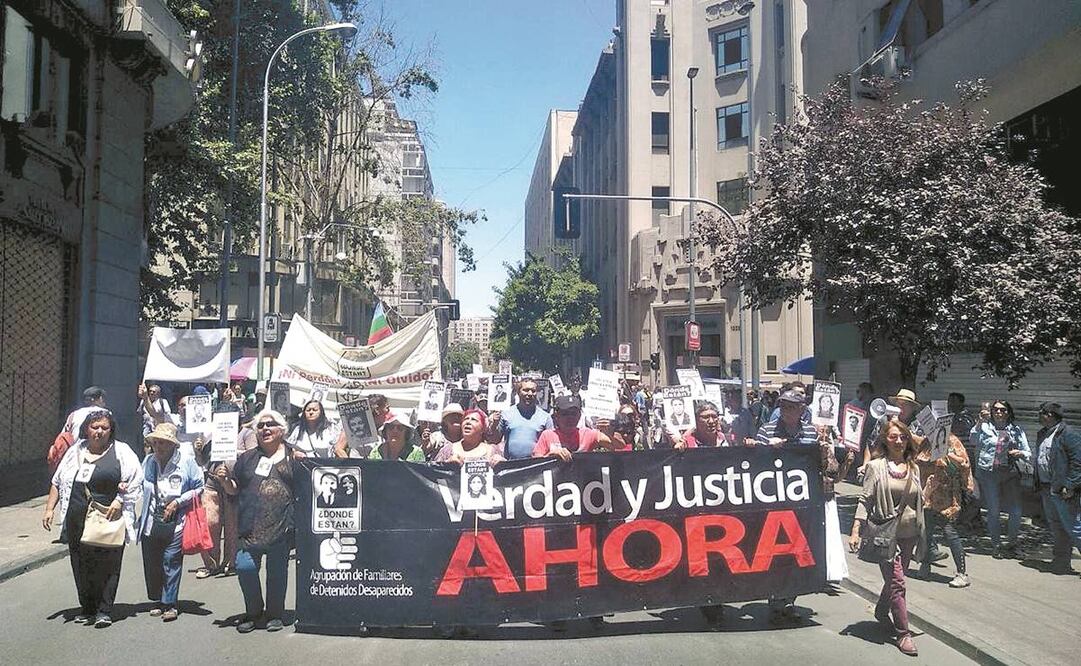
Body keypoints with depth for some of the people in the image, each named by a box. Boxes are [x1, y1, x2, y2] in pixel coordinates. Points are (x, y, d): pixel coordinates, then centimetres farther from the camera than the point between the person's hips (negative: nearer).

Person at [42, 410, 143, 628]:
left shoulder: (121, 451, 1)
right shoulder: (75, 452, 14)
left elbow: (135, 479, -2)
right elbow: (58, 482, 19)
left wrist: (120, 499, -12)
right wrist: (50, 508, 12)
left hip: (108, 520, -4)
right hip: (77, 521, 4)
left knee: (107, 566, -4)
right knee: (81, 566, 9)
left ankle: (104, 611, 3)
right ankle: (87, 608, 22)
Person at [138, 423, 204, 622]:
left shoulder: (186, 462, -5)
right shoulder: (148, 462, 9)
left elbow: (199, 487, -2)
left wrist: (178, 502, -9)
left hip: (175, 522, -4)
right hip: (151, 521, 4)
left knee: (171, 561, -5)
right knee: (151, 563, 10)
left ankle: (169, 603, 4)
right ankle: (157, 601, 24)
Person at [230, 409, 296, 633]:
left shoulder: (293, 456, 7)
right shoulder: (247, 458, 15)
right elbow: (233, 489, 18)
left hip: (281, 525, -1)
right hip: (251, 526, 2)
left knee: (277, 570, 6)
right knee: (245, 567, -8)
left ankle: (274, 614, 25)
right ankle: (253, 613, 14)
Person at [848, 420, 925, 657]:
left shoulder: (914, 468, 9)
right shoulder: (876, 466, -6)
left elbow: (919, 503, 17)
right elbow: (865, 500, -7)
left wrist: (922, 535, 18)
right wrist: (855, 531, -13)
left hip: (909, 534, 5)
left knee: (893, 578, 16)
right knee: (897, 582, -7)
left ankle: (882, 613, 40)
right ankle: (903, 633, 2)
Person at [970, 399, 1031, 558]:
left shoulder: (1016, 430, 8)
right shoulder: (985, 427, 3)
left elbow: (1028, 454, 8)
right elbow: (973, 440, -15)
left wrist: (1020, 453, -14)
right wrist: (980, 422, -23)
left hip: (1010, 473, 2)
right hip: (988, 472, -1)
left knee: (1015, 511, -1)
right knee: (993, 511, 3)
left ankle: (1011, 543, 21)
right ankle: (996, 545, 18)